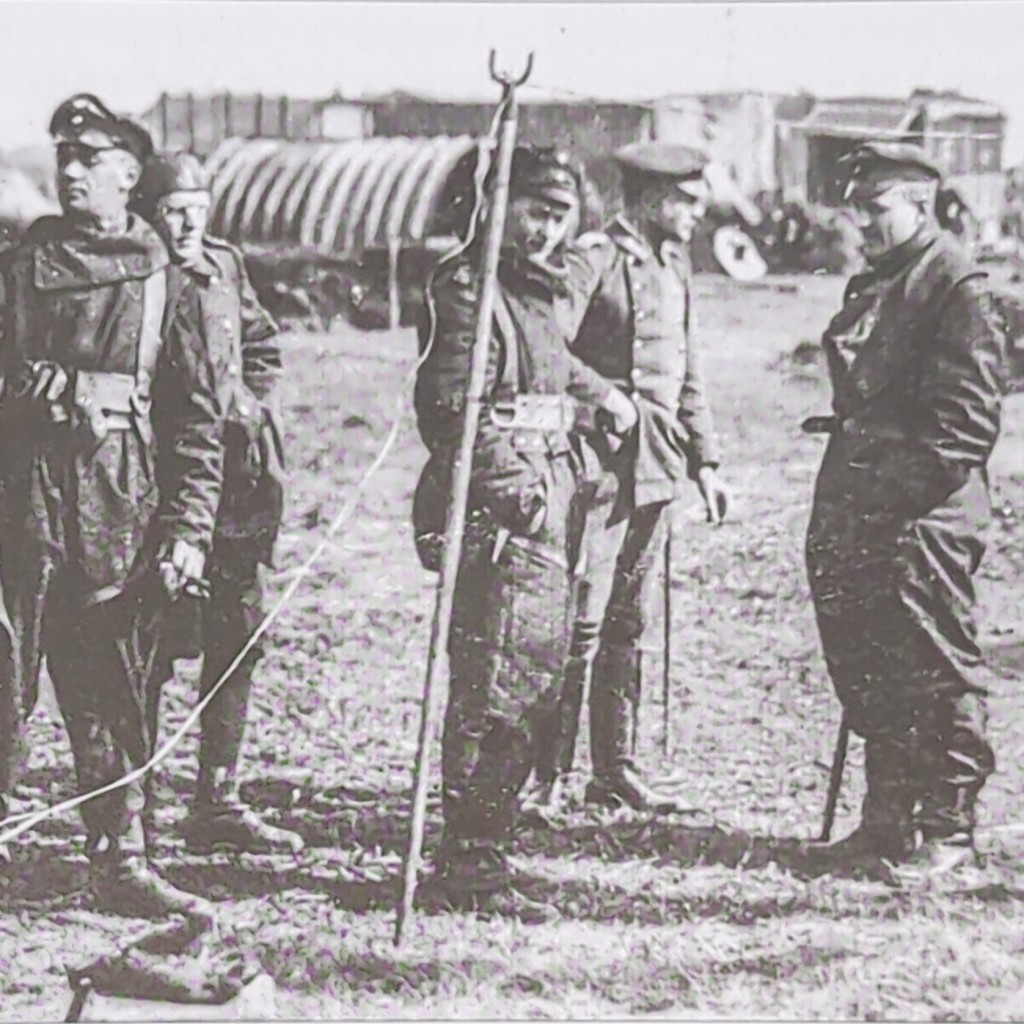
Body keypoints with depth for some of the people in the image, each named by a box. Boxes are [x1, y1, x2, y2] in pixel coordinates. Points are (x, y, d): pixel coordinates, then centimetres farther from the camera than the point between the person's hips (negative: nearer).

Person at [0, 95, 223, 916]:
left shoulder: (168, 276, 6)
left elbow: (199, 412, 5)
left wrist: (189, 529, -2)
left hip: (123, 487, -1)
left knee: (121, 687, 1)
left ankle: (122, 862, 5)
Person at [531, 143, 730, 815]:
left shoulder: (674, 267, 17)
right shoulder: (593, 261, -9)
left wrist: (704, 460, 19)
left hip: (655, 471, 8)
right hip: (598, 464, -8)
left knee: (628, 626, 11)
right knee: (579, 623, -8)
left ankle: (616, 769, 16)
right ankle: (550, 773, -3)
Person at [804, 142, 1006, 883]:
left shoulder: (957, 287, -10)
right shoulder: (870, 288, 17)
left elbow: (970, 416, -15)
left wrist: (901, 485, -18)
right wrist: (842, 500, 15)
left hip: (926, 520, -9)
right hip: (862, 516, 9)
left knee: (937, 676, -2)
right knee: (868, 675, 12)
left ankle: (947, 832, 5)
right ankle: (889, 822, 21)